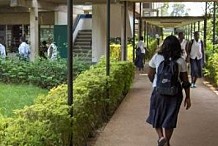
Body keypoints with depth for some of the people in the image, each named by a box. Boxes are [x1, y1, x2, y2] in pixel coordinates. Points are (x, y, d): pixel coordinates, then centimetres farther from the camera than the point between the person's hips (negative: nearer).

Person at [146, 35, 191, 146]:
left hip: (158, 91, -1)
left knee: (156, 115, 17)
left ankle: (161, 136, -2)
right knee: (170, 118, 13)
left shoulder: (156, 57, -6)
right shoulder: (181, 61, -4)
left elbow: (150, 75, 2)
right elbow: (185, 81, -2)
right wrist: (187, 97, 7)